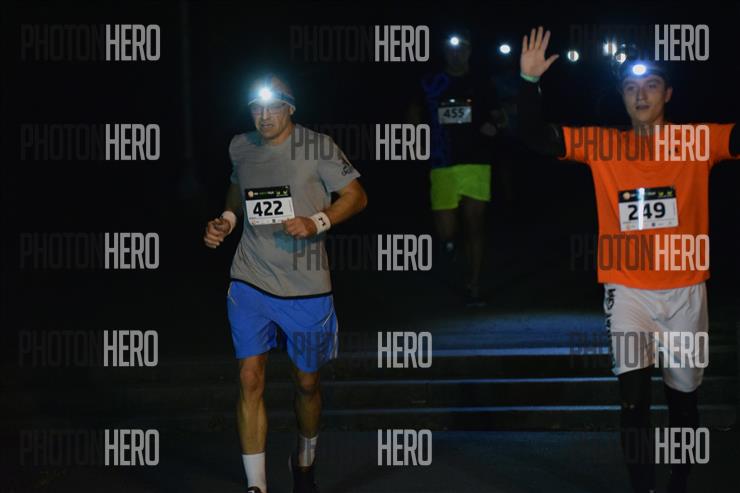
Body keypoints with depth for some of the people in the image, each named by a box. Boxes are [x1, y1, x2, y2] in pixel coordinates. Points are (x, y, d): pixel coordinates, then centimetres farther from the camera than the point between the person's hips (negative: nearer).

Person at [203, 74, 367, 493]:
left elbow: (357, 196, -3)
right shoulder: (240, 147, 5)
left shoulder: (317, 147, -7)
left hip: (307, 287, -2)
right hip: (251, 282, 2)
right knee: (250, 379, -10)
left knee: (307, 383, 11)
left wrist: (317, 222, -18)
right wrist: (227, 219, 6)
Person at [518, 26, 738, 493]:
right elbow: (535, 135, 1)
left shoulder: (699, 140, -1)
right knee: (634, 394, -13)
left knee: (683, 394, 14)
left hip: (684, 289, 1)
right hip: (627, 289, 0)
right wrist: (530, 81, -14)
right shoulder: (602, 144, 3)